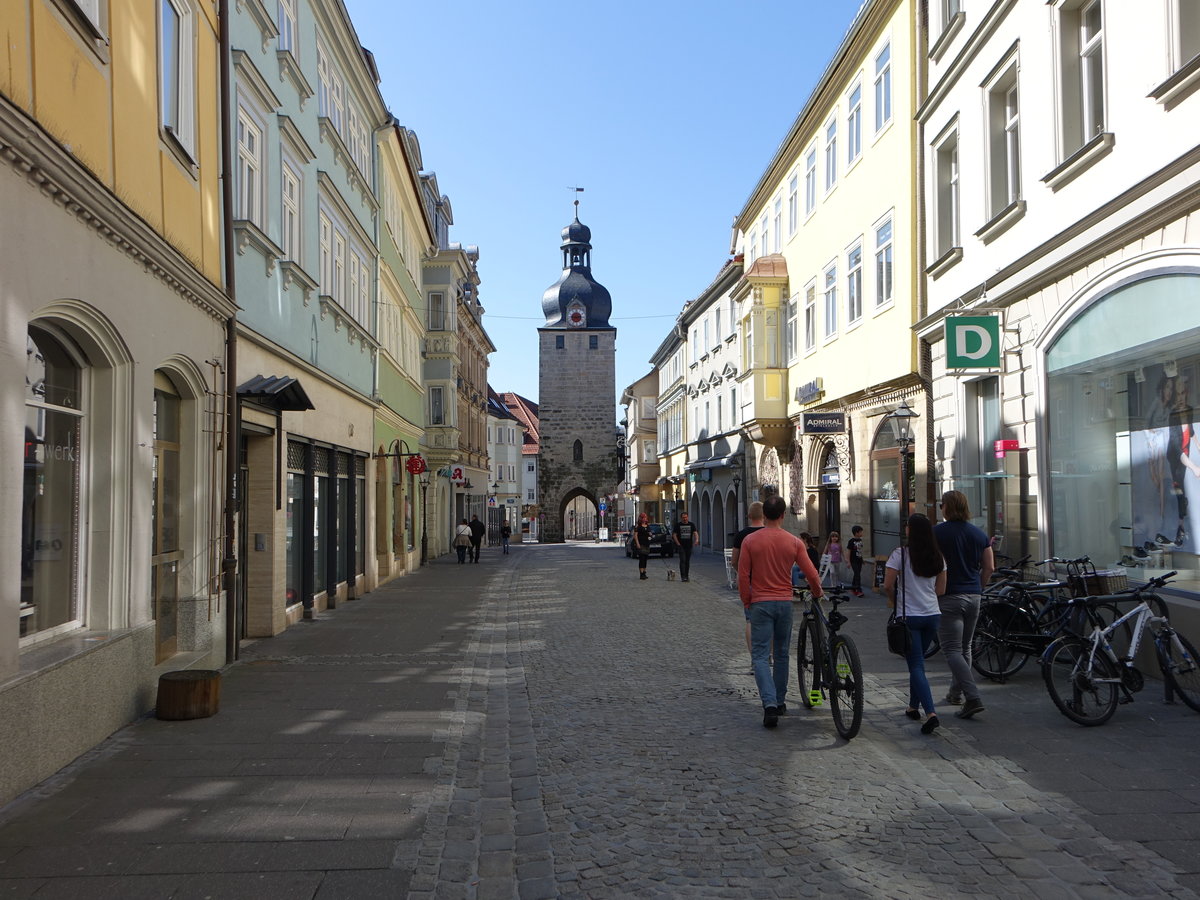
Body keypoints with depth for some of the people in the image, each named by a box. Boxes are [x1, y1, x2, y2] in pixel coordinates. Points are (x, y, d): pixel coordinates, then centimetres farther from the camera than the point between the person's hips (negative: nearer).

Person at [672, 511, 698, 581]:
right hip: (681, 546, -3)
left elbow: (695, 533, -2)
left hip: (689, 546, 3)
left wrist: (697, 539, -22)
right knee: (682, 560, -13)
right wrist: (678, 543, -7)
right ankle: (683, 576, -17)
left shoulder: (691, 525, 8)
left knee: (688, 561, 9)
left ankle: (686, 576, 18)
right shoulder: (678, 525, 2)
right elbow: (674, 535, 3)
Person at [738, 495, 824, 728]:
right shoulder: (794, 542, -3)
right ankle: (780, 702, 26)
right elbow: (810, 573, -2)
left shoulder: (750, 541, -7)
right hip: (785, 603, 2)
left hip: (761, 603, -2)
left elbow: (743, 576, -6)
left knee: (761, 656, -2)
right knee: (781, 654, 16)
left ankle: (770, 703, -18)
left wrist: (746, 601, 8)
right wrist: (817, 592, 18)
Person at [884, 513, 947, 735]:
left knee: (916, 665, -4)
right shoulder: (937, 556, 4)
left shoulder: (900, 554, -12)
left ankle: (930, 712, -18)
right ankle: (913, 706, 29)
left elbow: (888, 586, -14)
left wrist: (893, 599, 6)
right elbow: (941, 589, 9)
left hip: (909, 615, -5)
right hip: (932, 615, 5)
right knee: (917, 662, 21)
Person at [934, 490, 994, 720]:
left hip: (948, 597, -6)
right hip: (973, 597, 6)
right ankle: (956, 692, 28)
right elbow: (989, 567, 8)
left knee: (952, 650, -6)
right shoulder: (979, 533, 7)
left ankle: (973, 698, -18)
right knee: (965, 648, 18)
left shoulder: (937, 532, -9)